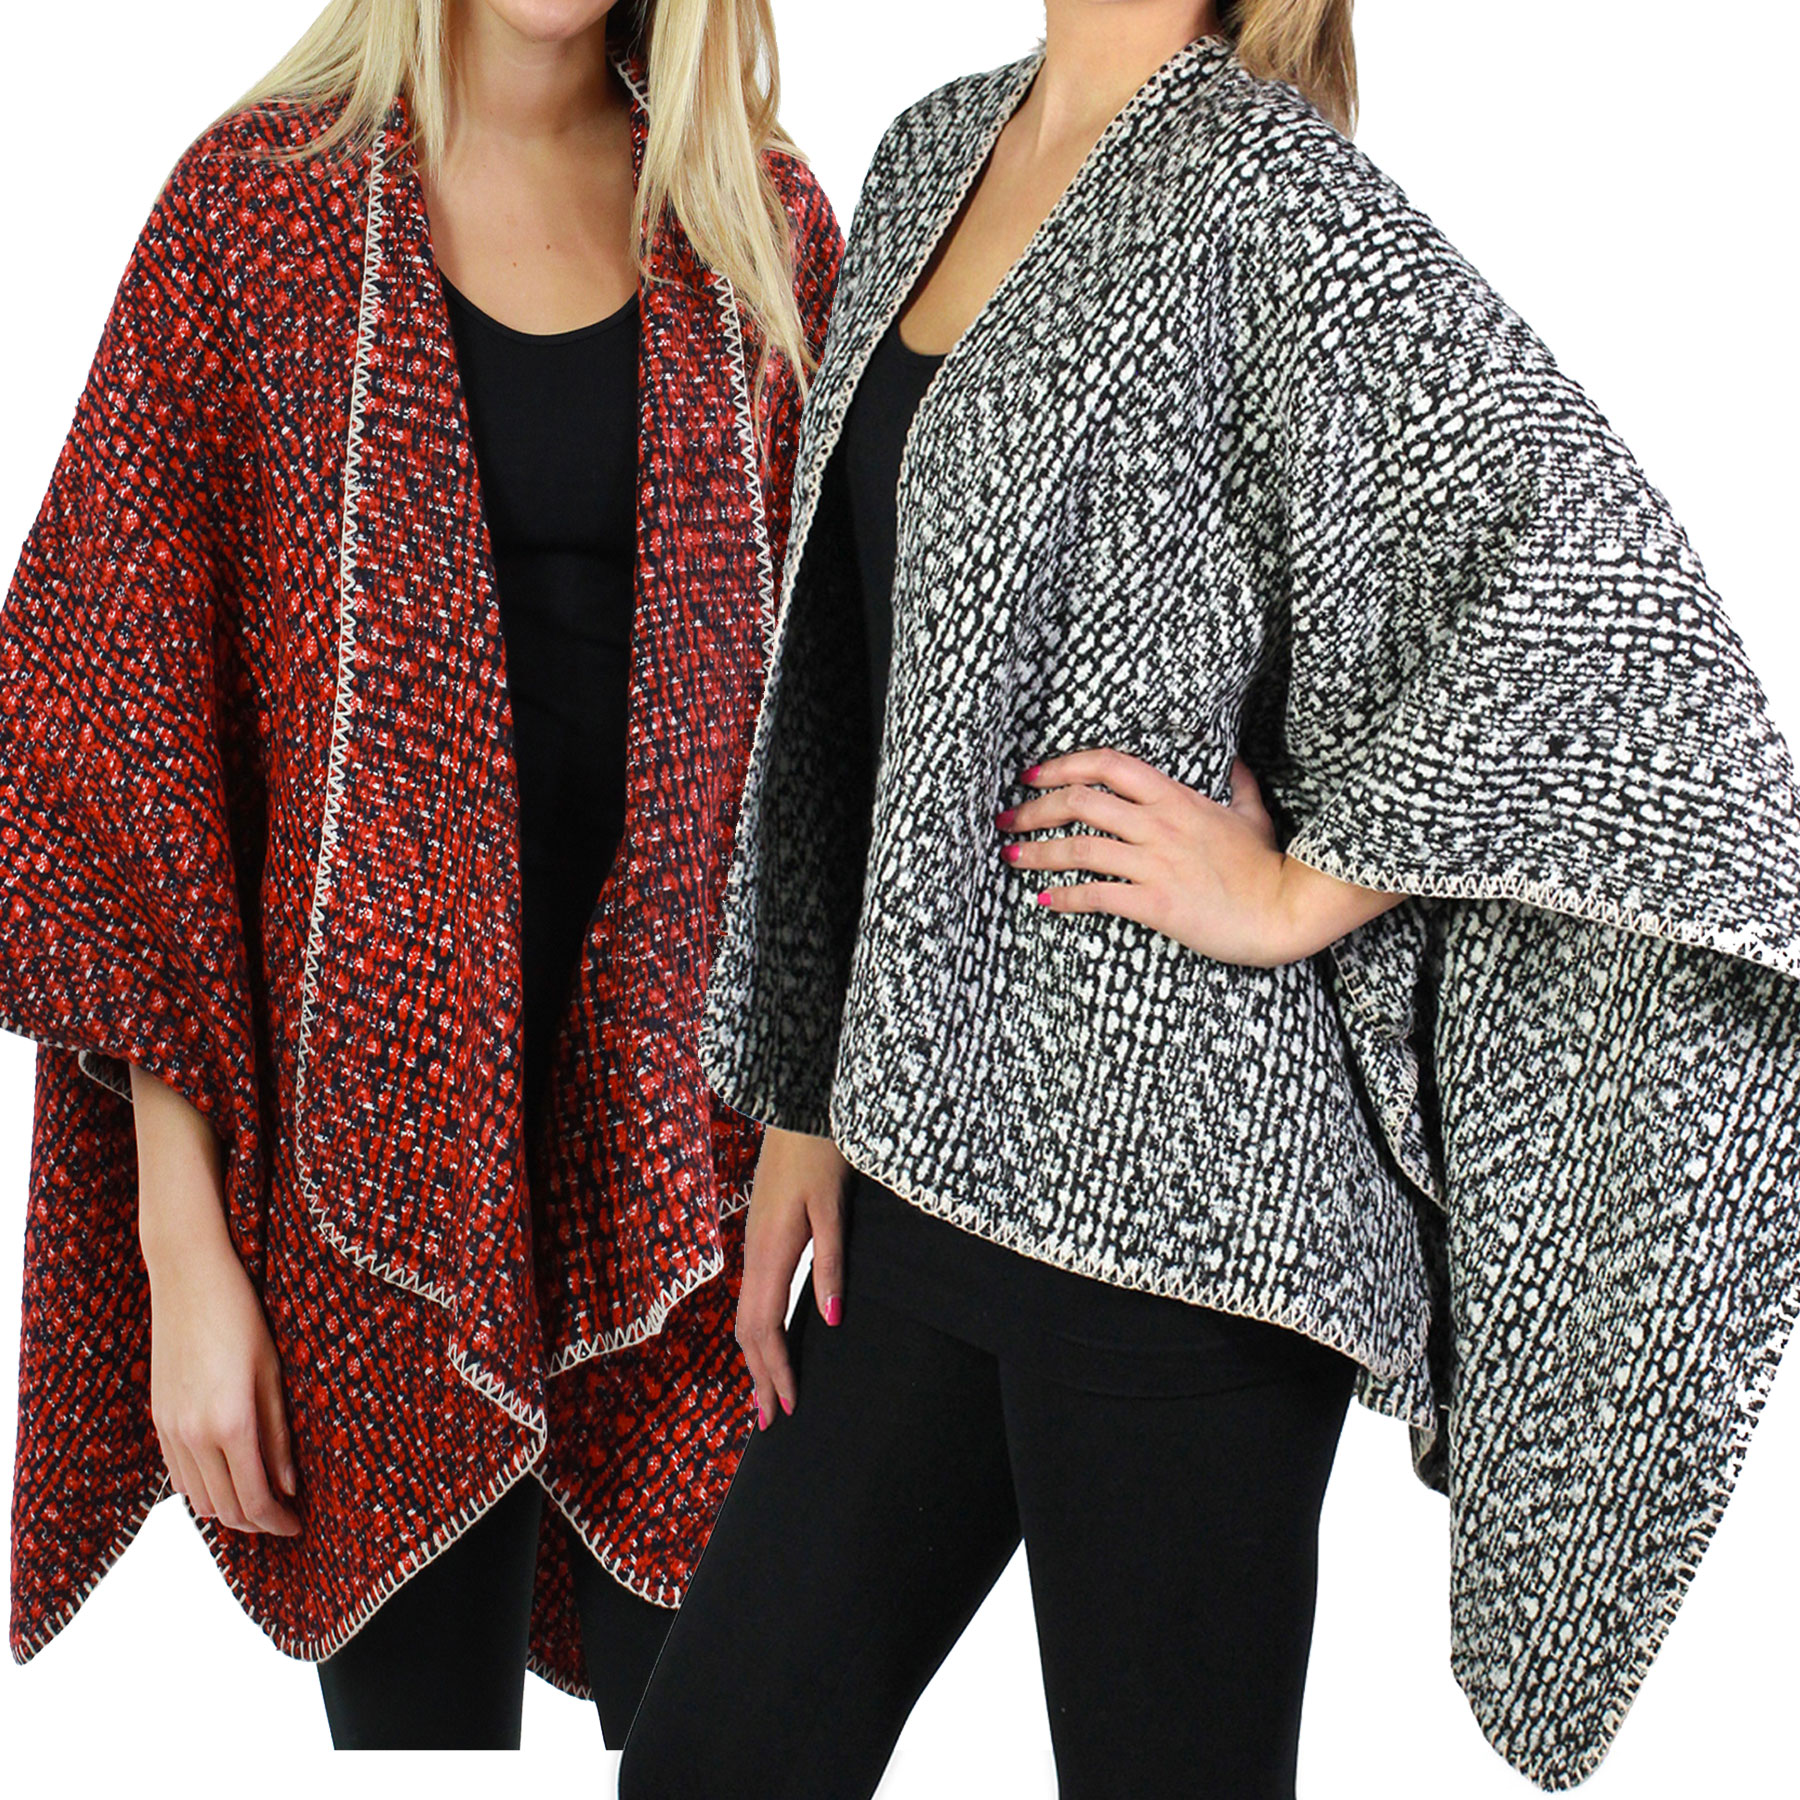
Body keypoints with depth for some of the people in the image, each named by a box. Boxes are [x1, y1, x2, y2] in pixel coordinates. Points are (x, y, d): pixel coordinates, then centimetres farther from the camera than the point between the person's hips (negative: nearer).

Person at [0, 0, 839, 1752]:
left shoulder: (765, 223, 8)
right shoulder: (259, 201, 0)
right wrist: (185, 1241, -7)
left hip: (691, 1134, 2)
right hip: (381, 1142, -1)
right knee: (420, 1702, 8)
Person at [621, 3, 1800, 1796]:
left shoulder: (1260, 187, -9)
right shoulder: (933, 152, 14)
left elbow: (1604, 576, -22)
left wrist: (1298, 892, -15)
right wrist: (805, 1096, 16)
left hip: (1168, 1176, -8)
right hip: (938, 1154, 8)